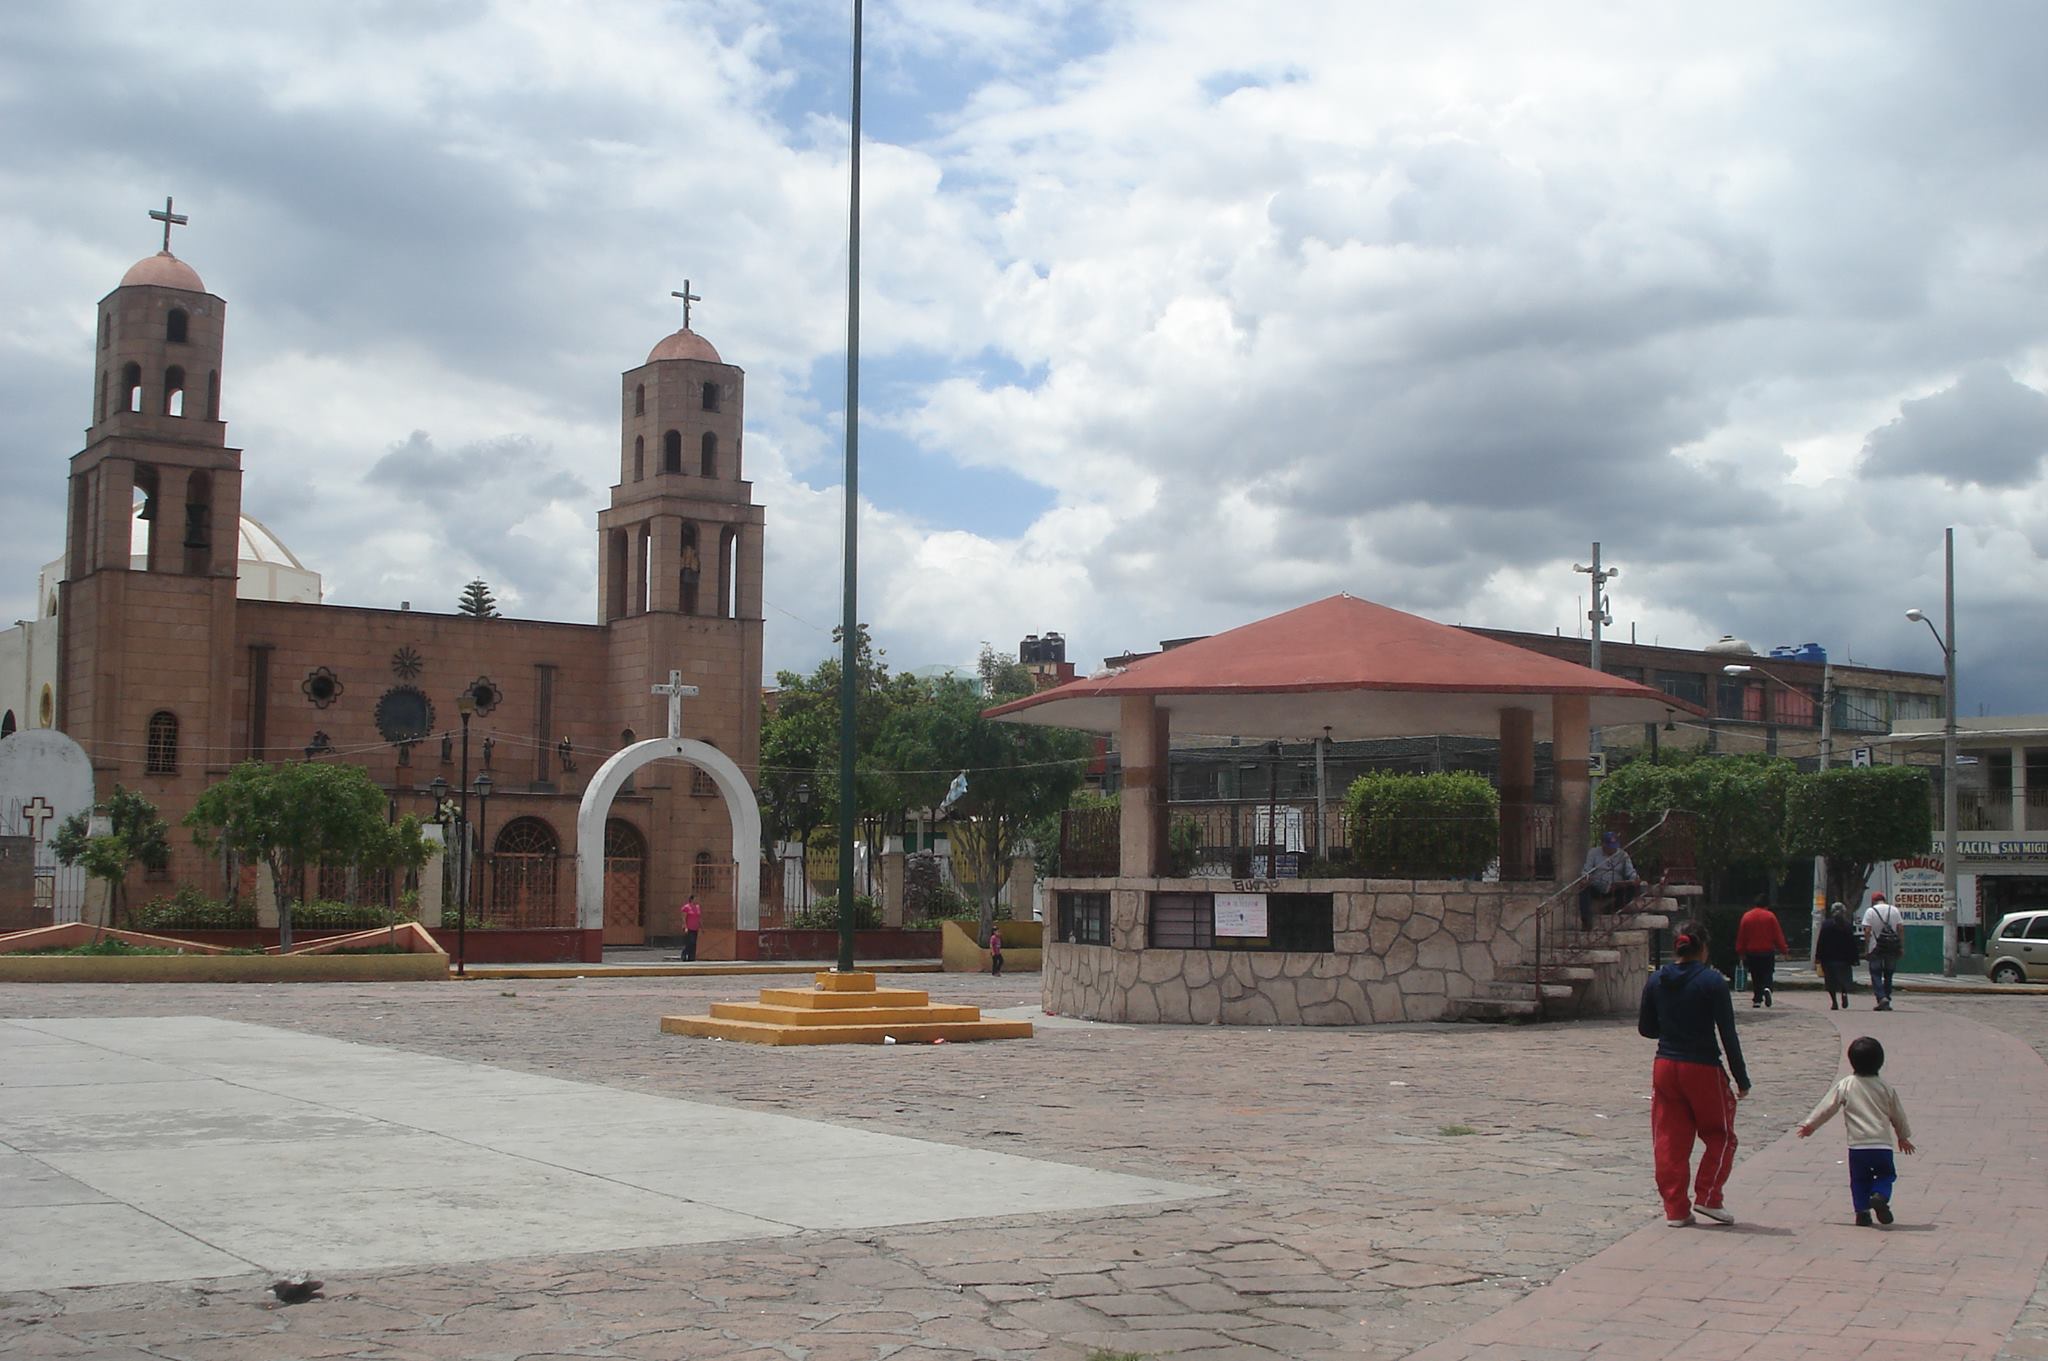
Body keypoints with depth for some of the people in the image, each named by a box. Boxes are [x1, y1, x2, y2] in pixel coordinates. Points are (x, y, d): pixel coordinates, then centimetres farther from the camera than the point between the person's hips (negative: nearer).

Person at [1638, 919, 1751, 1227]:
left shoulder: (1656, 981, 2)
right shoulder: (1712, 981, -11)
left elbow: (1645, 1028, 10)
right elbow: (1728, 1034, -11)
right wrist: (1742, 1079, -4)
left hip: (1665, 1068, 4)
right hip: (1703, 1069, -4)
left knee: (1670, 1141, 9)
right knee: (1719, 1135, 15)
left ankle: (1675, 1209, 10)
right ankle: (1708, 1197, 9)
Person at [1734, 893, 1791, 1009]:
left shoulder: (1746, 916, 1)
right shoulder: (1770, 916, -7)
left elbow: (1741, 936, 4)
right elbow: (1778, 935, -5)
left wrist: (1741, 952, 11)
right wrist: (1784, 949, 4)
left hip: (1751, 953, 2)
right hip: (1768, 952, -2)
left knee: (1756, 977, 11)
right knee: (1768, 974, 7)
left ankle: (1757, 1000, 10)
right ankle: (1767, 989, -22)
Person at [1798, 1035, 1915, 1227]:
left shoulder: (1845, 1085, -2)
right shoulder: (1886, 1088, 5)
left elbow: (1826, 1108, 1)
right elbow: (1898, 1115, 15)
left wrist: (1809, 1125, 13)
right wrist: (1904, 1137, 31)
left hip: (1857, 1145, -1)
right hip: (1882, 1145, 1)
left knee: (1859, 1180, 13)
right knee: (1886, 1175, 15)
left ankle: (1862, 1211, 3)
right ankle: (1880, 1196, -12)